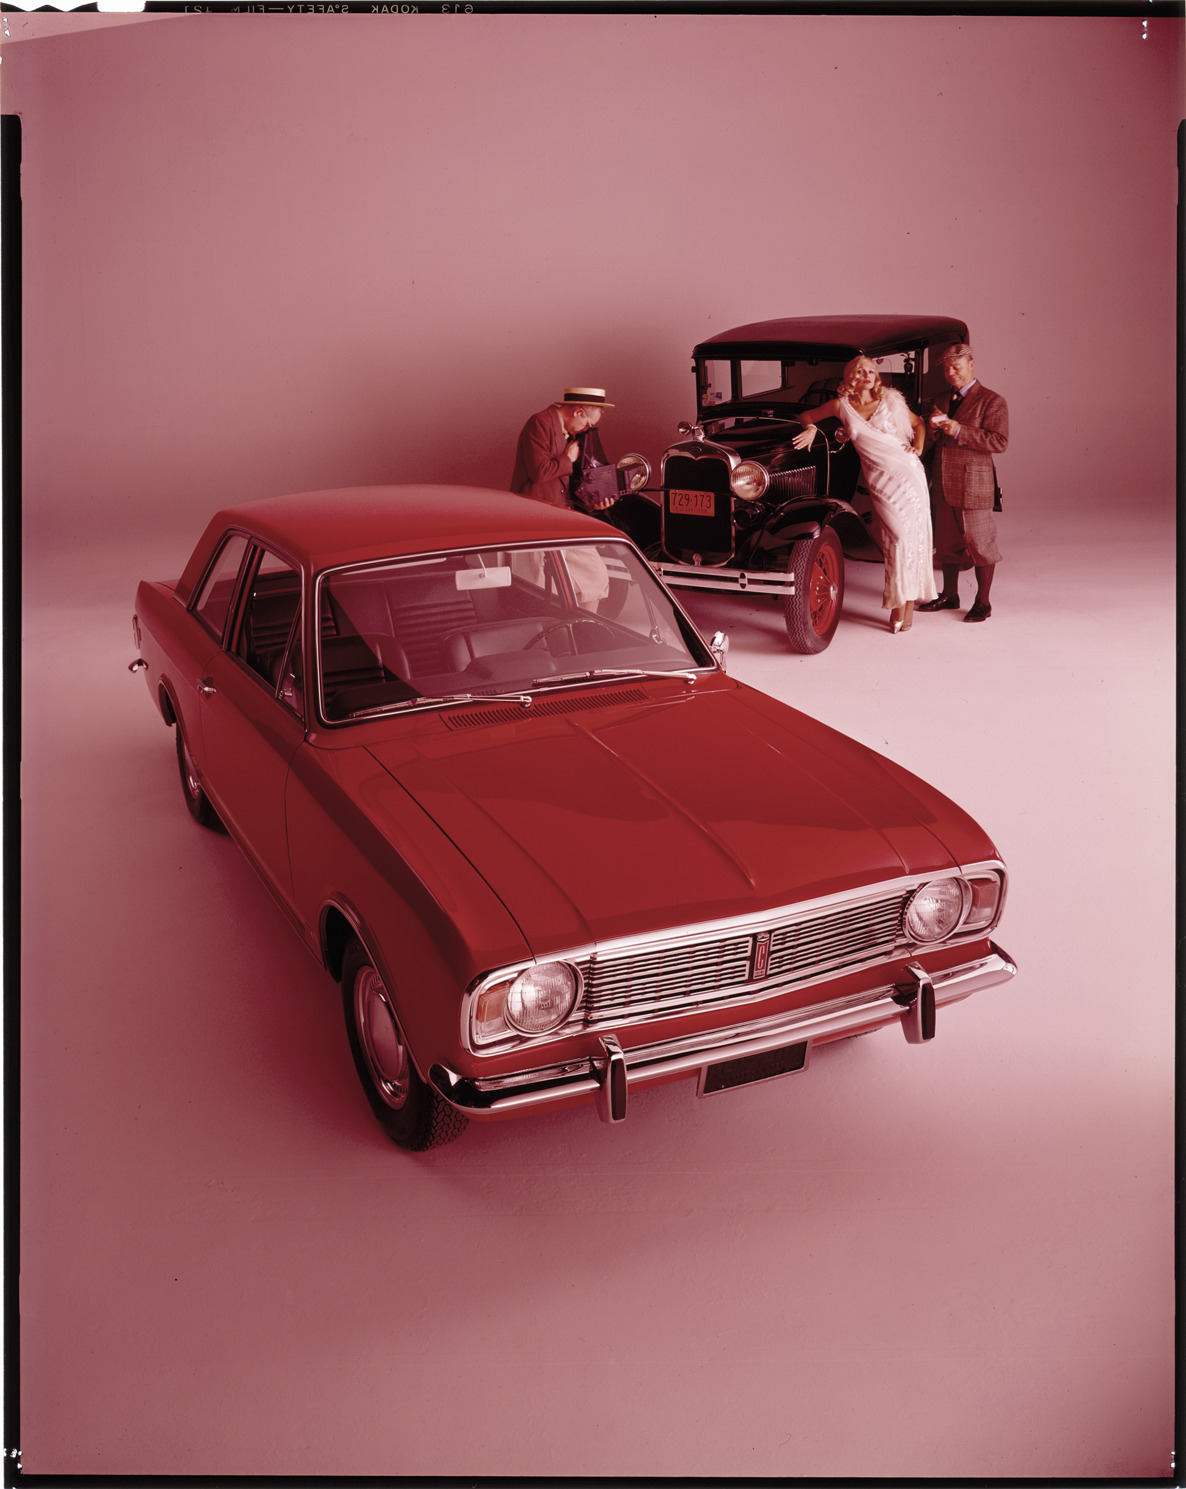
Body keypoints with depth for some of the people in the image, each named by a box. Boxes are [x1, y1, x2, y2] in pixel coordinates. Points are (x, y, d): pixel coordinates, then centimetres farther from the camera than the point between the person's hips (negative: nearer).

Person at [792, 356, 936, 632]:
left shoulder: (890, 401, 6)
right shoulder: (841, 405, 5)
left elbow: (919, 423, 19)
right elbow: (806, 415, 16)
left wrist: (918, 448, 3)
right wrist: (811, 428, -5)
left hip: (906, 472, 0)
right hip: (878, 480, 0)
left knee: (911, 534, -3)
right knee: (894, 537, -6)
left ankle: (906, 601, 5)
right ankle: (902, 602, 4)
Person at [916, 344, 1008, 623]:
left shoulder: (992, 401, -5)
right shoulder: (941, 400, 16)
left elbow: (1000, 442, -16)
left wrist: (959, 431, -21)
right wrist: (933, 428, -4)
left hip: (973, 485, -7)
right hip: (943, 485, 7)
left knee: (979, 544, 0)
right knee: (947, 542, 14)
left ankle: (982, 602, 9)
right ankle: (949, 595, 27)